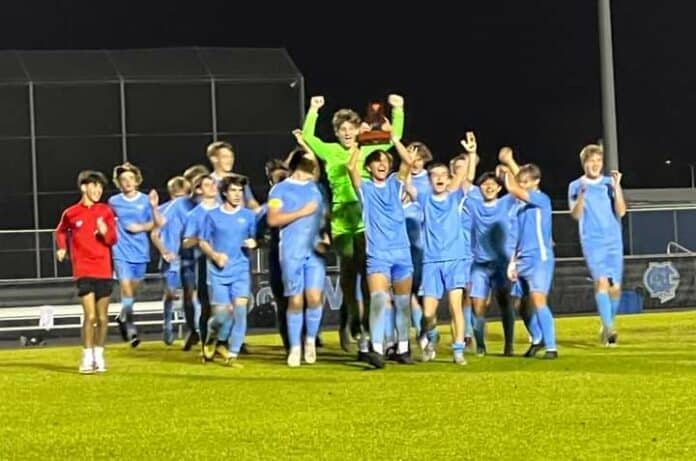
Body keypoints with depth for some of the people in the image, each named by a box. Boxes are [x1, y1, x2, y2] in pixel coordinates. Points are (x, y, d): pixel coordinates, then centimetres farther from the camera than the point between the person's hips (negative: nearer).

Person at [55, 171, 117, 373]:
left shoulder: (106, 211, 5)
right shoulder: (71, 213, 3)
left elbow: (113, 239, 2)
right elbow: (61, 232, 22)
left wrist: (105, 232, -18)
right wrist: (62, 248, 9)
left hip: (104, 271, 2)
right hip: (83, 271, -2)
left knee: (102, 317, 7)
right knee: (90, 316, -12)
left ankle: (99, 355, 21)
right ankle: (87, 357, -1)